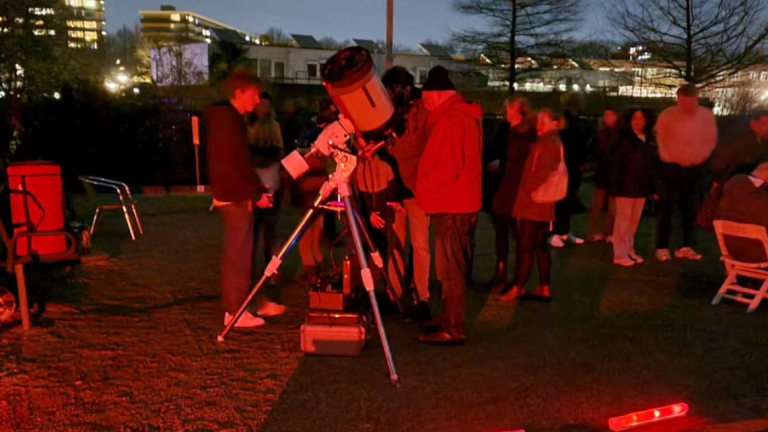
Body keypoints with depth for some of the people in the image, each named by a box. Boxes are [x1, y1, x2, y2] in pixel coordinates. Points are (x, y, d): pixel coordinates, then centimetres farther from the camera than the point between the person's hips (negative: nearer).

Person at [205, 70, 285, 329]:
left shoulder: (230, 119, 16)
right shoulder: (227, 121, -15)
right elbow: (233, 165, -21)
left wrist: (255, 189, 14)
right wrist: (256, 194, -16)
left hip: (237, 195, 10)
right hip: (235, 197, -10)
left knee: (242, 251, 15)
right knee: (237, 254, -5)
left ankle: (251, 301, 25)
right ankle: (234, 311, 1)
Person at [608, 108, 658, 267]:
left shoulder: (649, 141, 9)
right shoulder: (624, 140, -8)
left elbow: (652, 165, 13)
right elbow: (614, 164, -12)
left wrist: (653, 187, 9)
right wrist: (615, 185, -17)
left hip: (642, 187, 6)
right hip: (626, 186, -6)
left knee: (634, 221, 13)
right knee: (623, 221, -1)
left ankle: (629, 251, 24)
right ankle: (620, 254, 5)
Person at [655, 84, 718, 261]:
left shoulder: (707, 115, 1)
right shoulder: (667, 115, -7)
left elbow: (711, 140, 7)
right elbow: (659, 139, -2)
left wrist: (701, 157, -4)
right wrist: (668, 157, -7)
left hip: (695, 167, 3)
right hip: (672, 167, -3)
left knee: (690, 209, 7)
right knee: (667, 208, -2)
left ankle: (686, 247, 14)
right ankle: (662, 247, 3)